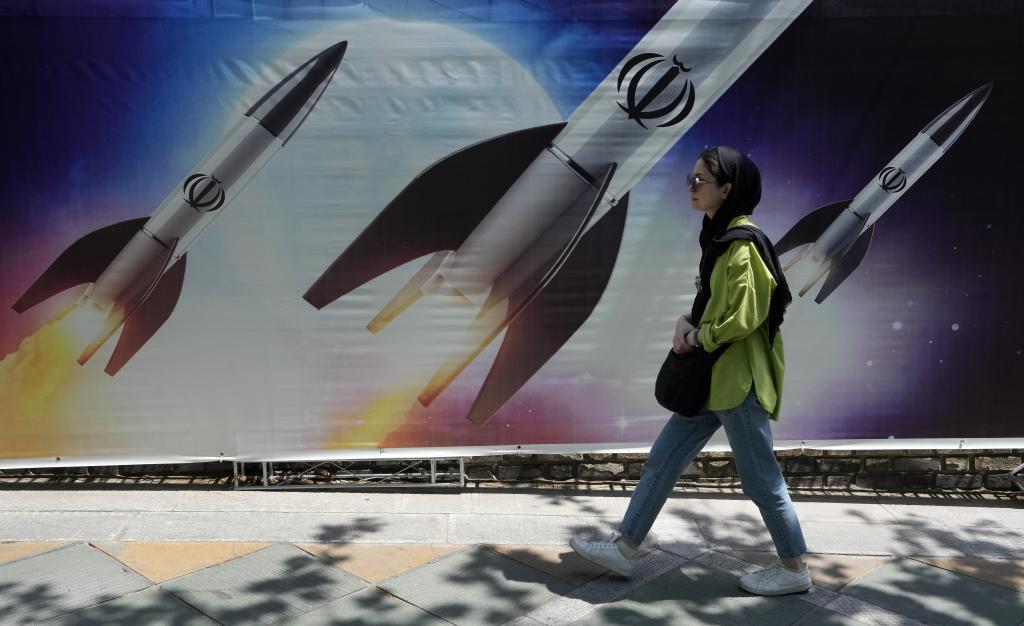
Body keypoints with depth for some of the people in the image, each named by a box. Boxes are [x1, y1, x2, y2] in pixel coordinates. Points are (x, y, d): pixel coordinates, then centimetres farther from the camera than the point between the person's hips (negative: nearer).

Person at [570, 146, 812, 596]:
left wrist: (699, 337, -9)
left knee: (760, 478, 4)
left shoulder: (742, 244, -17)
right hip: (713, 376, 10)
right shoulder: (721, 237, 13)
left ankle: (794, 569, 23)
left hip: (737, 380, -10)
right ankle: (624, 548, 20)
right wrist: (687, 323, 0)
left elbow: (744, 319, -22)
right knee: (662, 460, 11)